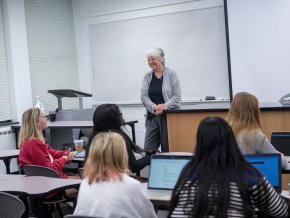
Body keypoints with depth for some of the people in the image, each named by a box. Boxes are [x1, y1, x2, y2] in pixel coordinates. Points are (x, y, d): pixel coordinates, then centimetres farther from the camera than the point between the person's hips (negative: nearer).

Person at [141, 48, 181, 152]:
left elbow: (177, 96, -5)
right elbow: (143, 96, 1)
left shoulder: (171, 74, -1)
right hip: (152, 117, 3)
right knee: (148, 150, 0)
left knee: (168, 150, 3)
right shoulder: (147, 76, 9)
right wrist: (154, 107, -17)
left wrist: (164, 106, -18)